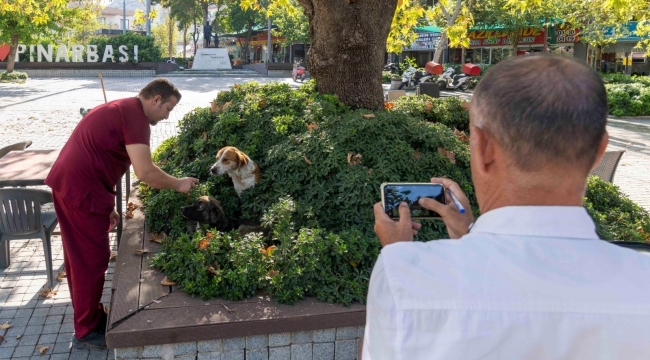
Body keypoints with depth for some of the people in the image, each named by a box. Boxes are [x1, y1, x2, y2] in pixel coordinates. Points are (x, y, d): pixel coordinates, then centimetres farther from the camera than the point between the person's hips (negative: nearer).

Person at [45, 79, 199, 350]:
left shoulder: (120, 109, 18)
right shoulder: (135, 116, -14)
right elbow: (145, 172, -23)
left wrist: (108, 207, 20)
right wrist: (178, 184, -6)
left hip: (67, 183, 10)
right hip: (81, 191, -10)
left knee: (80, 256, 19)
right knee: (92, 259, 1)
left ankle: (89, 315, 35)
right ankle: (86, 332, 15)